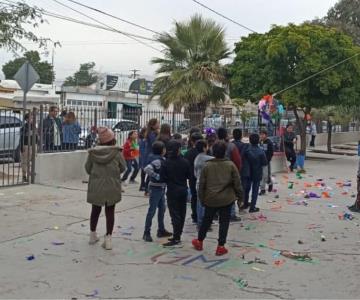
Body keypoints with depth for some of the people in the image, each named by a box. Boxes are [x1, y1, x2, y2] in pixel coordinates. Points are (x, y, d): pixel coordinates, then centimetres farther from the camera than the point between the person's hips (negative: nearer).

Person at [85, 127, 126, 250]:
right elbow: (122, 168, -1)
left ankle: (92, 235, 32)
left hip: (96, 187, 2)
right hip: (112, 187, -2)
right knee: (110, 212, 7)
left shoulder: (92, 152, -6)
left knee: (95, 210, 18)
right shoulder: (116, 153, -10)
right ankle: (108, 238, 2)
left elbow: (88, 168, 2)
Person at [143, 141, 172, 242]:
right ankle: (146, 233, 4)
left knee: (162, 209, 17)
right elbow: (147, 169, -34)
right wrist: (157, 176, -25)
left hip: (161, 188, 10)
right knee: (152, 210, -3)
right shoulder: (157, 160, -20)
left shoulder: (161, 159, 8)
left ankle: (161, 230, 28)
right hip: (155, 188, -10)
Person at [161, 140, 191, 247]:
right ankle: (177, 236, 21)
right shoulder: (185, 162, -5)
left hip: (172, 191, -4)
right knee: (181, 213, 12)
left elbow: (162, 178, -12)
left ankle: (176, 239, -6)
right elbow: (189, 176, 2)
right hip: (183, 190, 4)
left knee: (175, 214, -3)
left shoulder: (166, 163, -14)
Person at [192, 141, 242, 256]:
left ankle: (199, 241, 32)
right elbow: (237, 183, -4)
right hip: (227, 199, -1)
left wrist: (202, 198, 11)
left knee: (207, 220, 18)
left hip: (210, 199, 2)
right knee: (224, 222, 7)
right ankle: (221, 246, 8)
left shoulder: (207, 165, -5)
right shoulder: (230, 165, -7)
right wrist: (239, 195, 9)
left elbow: (202, 184, -1)